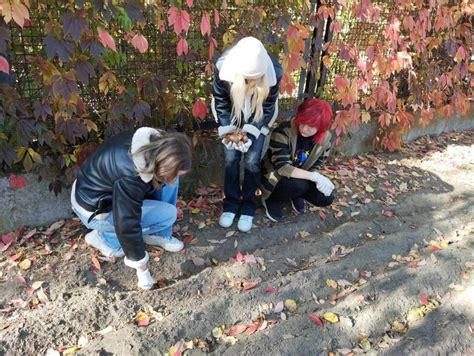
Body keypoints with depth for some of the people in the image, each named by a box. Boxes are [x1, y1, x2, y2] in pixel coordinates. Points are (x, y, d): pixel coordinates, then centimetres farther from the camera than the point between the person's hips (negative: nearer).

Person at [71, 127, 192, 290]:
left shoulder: (154, 143, -16)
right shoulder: (130, 178, -39)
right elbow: (127, 225, -31)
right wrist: (141, 267, -20)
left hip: (109, 186, 8)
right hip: (94, 208, -8)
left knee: (169, 173, -6)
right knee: (167, 214, -16)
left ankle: (158, 234, 6)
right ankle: (104, 238, -2)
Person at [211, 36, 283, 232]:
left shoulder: (273, 71, -32)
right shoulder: (223, 66, -30)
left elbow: (268, 106, -16)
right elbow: (220, 101, -14)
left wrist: (250, 131, -20)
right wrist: (227, 129, -18)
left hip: (258, 118, -1)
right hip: (231, 117, 1)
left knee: (252, 160, -4)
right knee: (231, 158, -2)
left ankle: (248, 207, 13)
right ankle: (231, 203, 16)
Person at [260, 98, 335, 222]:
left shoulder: (325, 138, -13)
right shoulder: (283, 131, -29)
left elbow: (315, 166, -3)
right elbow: (282, 167, -35)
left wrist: (318, 179, -26)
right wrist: (315, 177, -41)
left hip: (301, 178, 5)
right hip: (275, 178, -5)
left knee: (326, 198, -15)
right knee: (299, 184, -35)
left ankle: (296, 196, 15)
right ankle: (271, 200, -4)